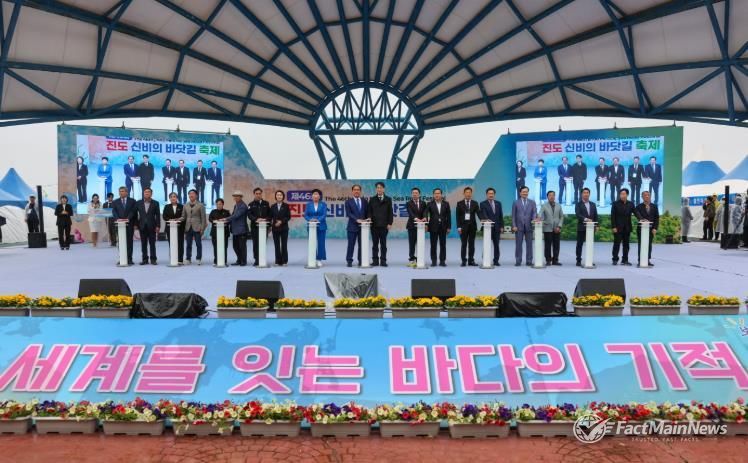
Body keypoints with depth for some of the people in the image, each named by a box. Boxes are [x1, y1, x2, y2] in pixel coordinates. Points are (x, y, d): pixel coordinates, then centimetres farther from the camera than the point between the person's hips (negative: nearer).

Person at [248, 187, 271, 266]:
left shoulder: (266, 203, 13)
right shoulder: (251, 204, 8)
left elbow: (269, 214, 11)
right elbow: (249, 214, -5)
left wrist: (266, 219, -6)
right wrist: (256, 219, -21)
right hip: (255, 227, -1)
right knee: (255, 243, 0)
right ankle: (256, 260, 6)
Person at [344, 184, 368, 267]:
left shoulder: (364, 201, 12)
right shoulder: (348, 201, 3)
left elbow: (367, 212, 13)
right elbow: (348, 213, -7)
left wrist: (365, 220, -3)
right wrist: (357, 220, -18)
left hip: (363, 226, 2)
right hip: (352, 226, -2)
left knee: (362, 245, 4)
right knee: (351, 244, 0)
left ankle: (361, 261, 12)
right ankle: (349, 261, 8)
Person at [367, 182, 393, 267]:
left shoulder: (388, 199, 7)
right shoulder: (372, 200, 10)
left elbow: (390, 212, 4)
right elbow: (369, 211, 8)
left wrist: (390, 223, -3)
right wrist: (369, 217, -12)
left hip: (384, 225, -1)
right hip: (374, 225, 1)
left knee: (383, 244, 2)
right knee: (375, 244, 4)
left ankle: (383, 261, 5)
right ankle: (375, 260, 8)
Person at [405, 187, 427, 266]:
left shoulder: (423, 203, 11)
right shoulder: (409, 203, 1)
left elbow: (424, 212, -2)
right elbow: (410, 213, -14)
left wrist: (424, 218, -24)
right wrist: (416, 219, -33)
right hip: (412, 226, -2)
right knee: (412, 244, 0)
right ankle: (411, 259, 6)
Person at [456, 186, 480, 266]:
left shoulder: (475, 203, 7)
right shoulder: (459, 204, 4)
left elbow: (478, 213, -3)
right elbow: (458, 216, 1)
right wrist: (458, 227, -7)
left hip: (472, 226, 1)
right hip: (463, 226, -1)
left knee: (471, 244, 5)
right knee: (463, 244, 1)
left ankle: (471, 261, 10)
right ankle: (463, 261, 6)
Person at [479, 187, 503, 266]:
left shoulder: (498, 203, 13)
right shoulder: (483, 204, 0)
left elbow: (501, 215, 12)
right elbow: (483, 214, -14)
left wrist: (501, 226, 6)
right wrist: (487, 220, -34)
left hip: (497, 227, 4)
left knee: (496, 244, 6)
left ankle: (496, 261, 12)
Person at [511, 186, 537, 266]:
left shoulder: (532, 202, 10)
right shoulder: (516, 203, 7)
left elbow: (535, 212, 0)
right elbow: (513, 215, 4)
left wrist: (534, 219, -21)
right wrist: (514, 225, -6)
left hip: (529, 226, 1)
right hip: (519, 227, -1)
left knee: (529, 244, 3)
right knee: (518, 244, 1)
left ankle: (529, 261, 8)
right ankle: (518, 261, 6)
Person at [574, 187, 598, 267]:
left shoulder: (593, 204, 15)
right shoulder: (578, 204, 1)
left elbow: (595, 216, 14)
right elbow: (577, 214, -14)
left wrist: (596, 226, 5)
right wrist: (585, 219, -27)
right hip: (581, 227, -4)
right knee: (579, 244, 0)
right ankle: (578, 261, 4)